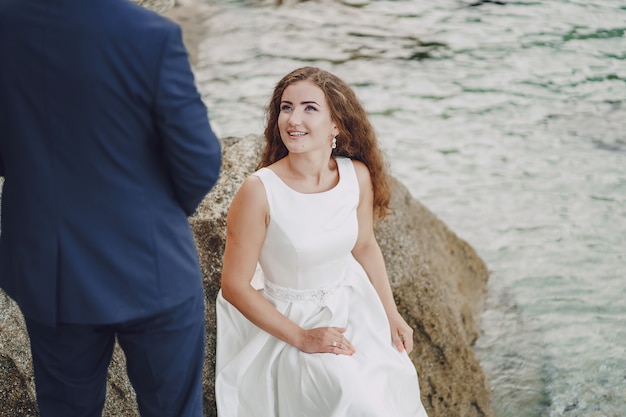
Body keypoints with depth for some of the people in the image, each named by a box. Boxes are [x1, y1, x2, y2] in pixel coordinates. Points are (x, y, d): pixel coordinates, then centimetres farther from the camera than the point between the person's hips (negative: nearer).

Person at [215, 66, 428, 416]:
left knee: (394, 380, -13)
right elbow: (235, 286, -15)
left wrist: (392, 315, 5)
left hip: (352, 306, 5)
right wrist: (302, 338, -16)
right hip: (288, 321, -4)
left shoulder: (357, 175, -10)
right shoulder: (260, 191, -22)